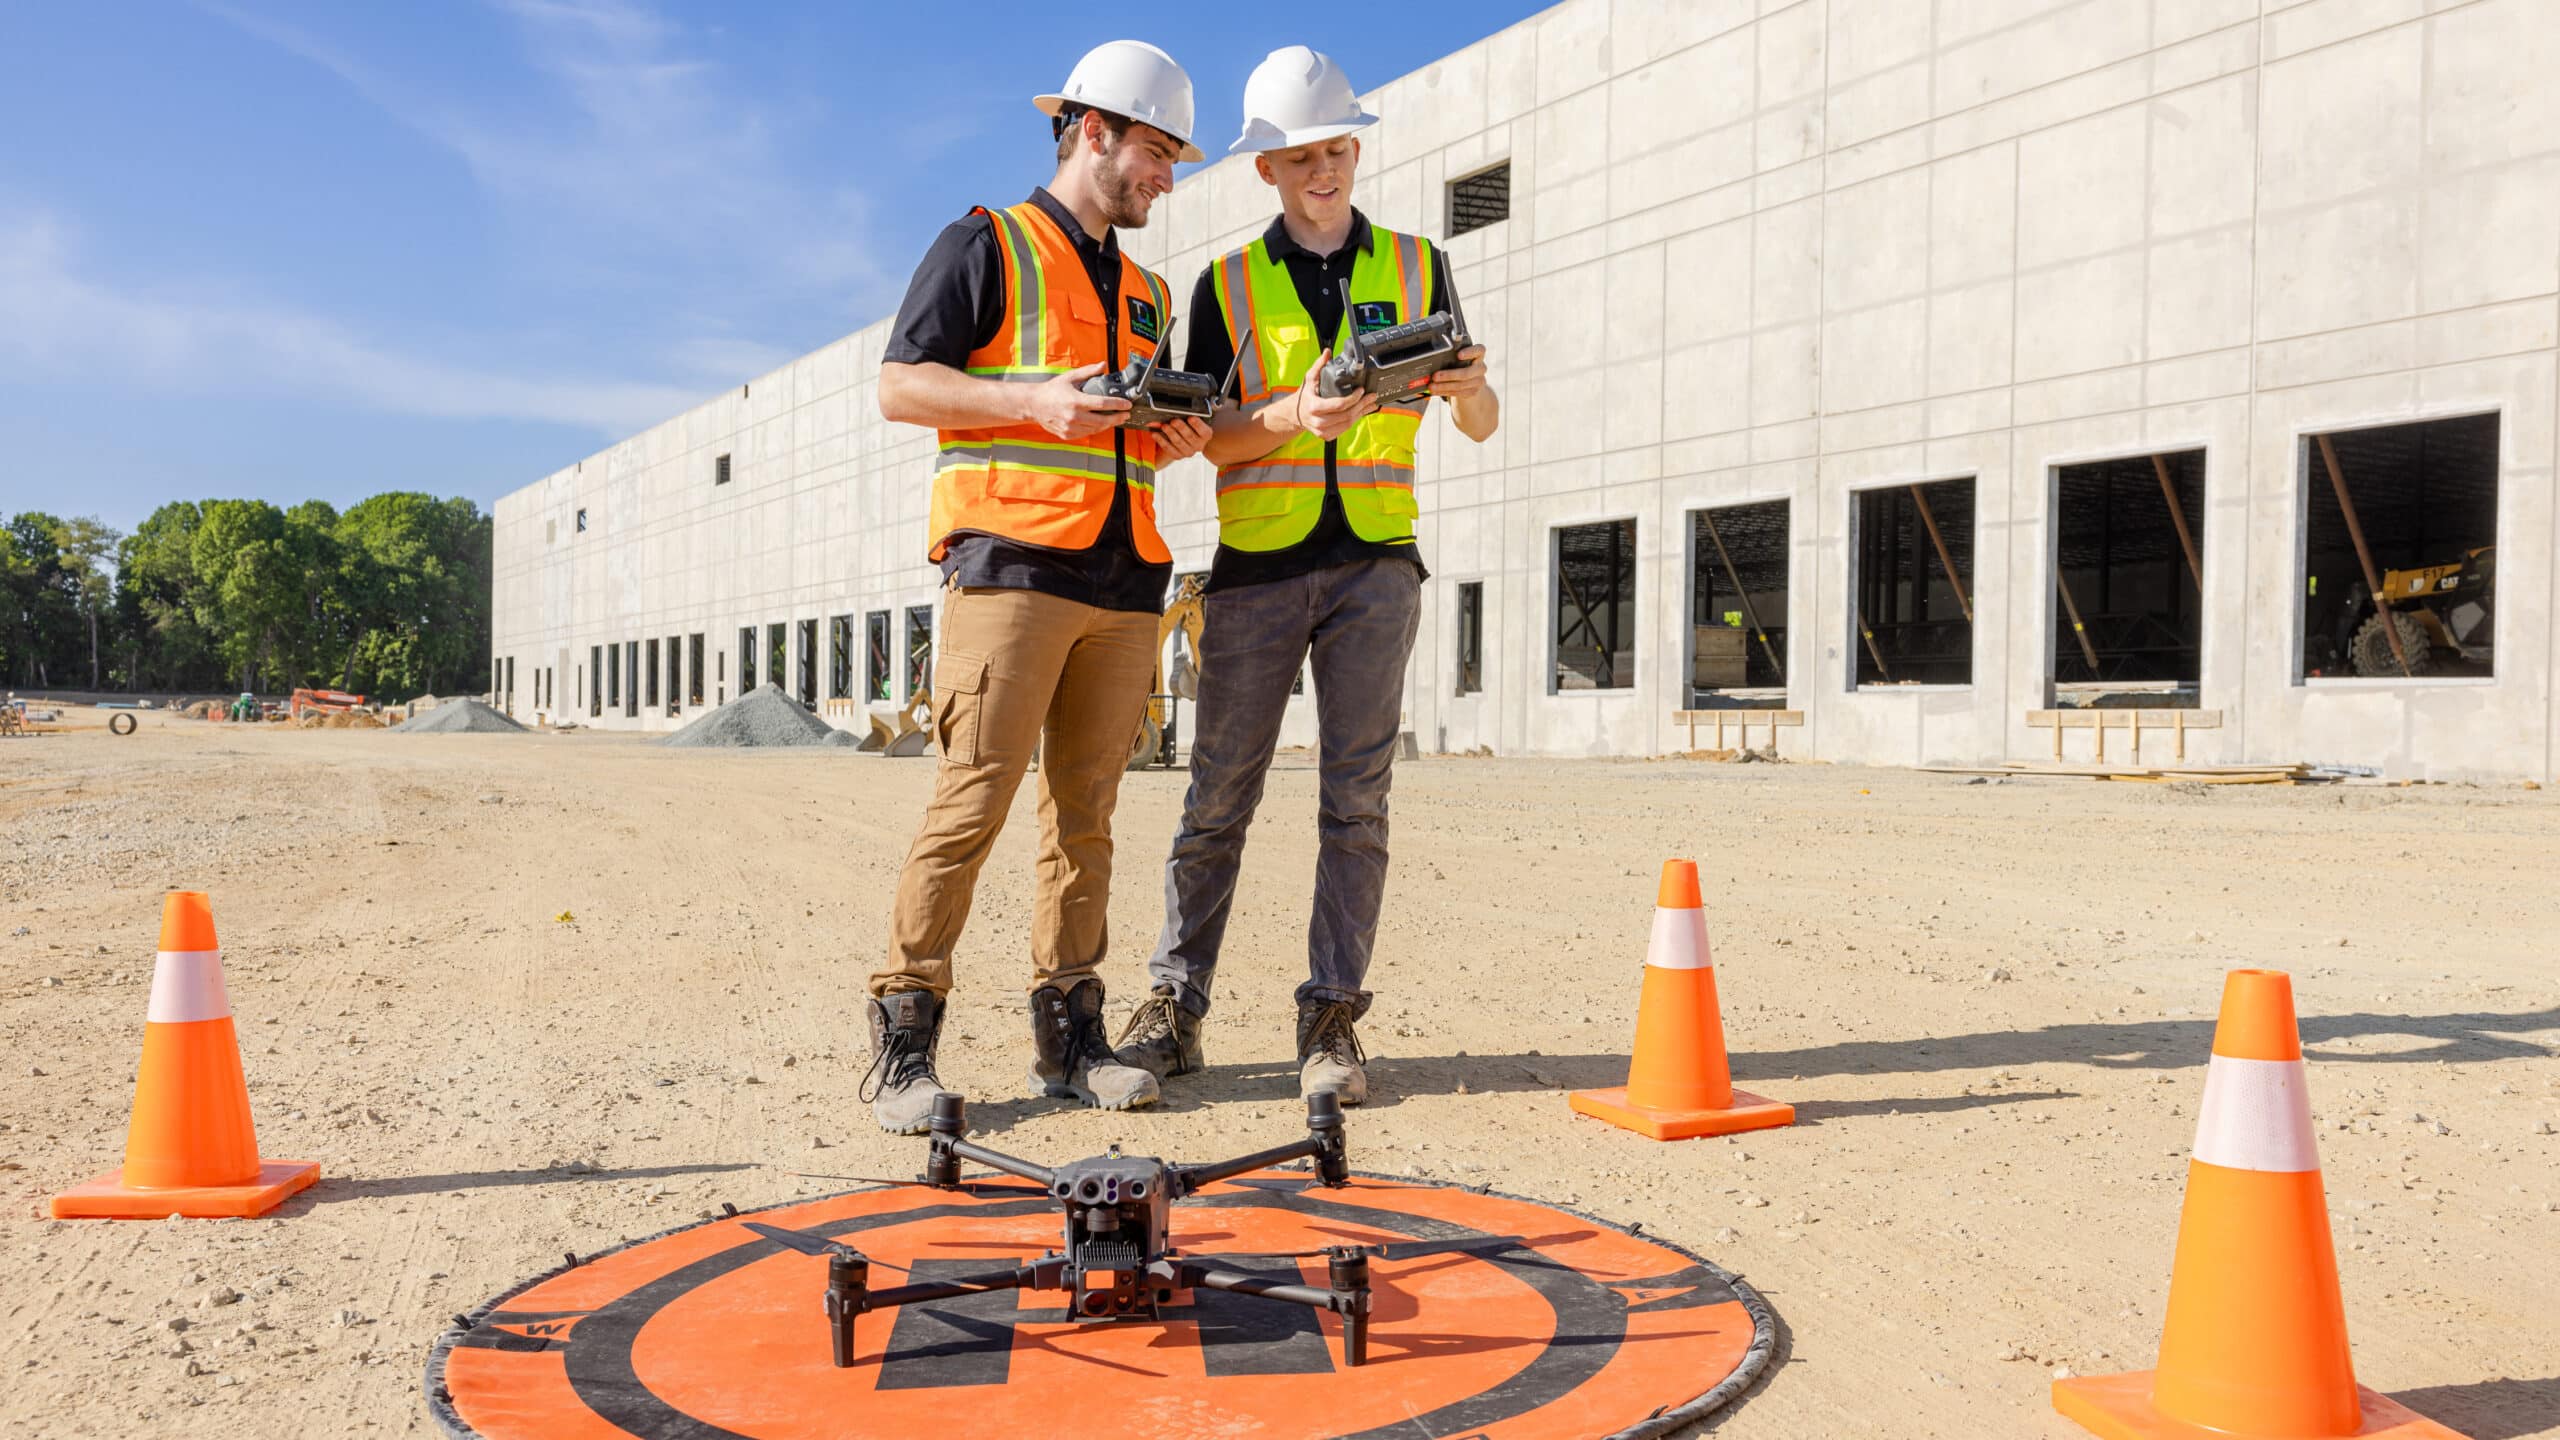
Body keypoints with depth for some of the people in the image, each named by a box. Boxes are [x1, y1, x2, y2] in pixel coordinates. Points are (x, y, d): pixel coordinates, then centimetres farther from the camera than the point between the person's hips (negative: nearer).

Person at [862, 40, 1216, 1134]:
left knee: (1085, 814, 5)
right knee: (971, 804, -11)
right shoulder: (987, 245, 6)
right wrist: (1037, 400, -13)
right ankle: (902, 1039, -3)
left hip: (1122, 581, 7)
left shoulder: (1143, 291, 26)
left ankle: (1068, 1037, 11)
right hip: (1012, 562, -6)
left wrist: (1177, 438, 9)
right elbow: (900, 386, -2)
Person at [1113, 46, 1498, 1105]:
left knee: (1355, 799, -1)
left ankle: (1331, 1018, 6)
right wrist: (1294, 415, -21)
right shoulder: (1228, 284, 8)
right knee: (1218, 797, 1)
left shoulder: (1416, 266, 11)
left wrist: (1467, 388, -14)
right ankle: (1174, 1007, 11)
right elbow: (1206, 435, -2)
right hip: (1257, 565, 0)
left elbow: (1480, 425, 9)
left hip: (1375, 562, 1)